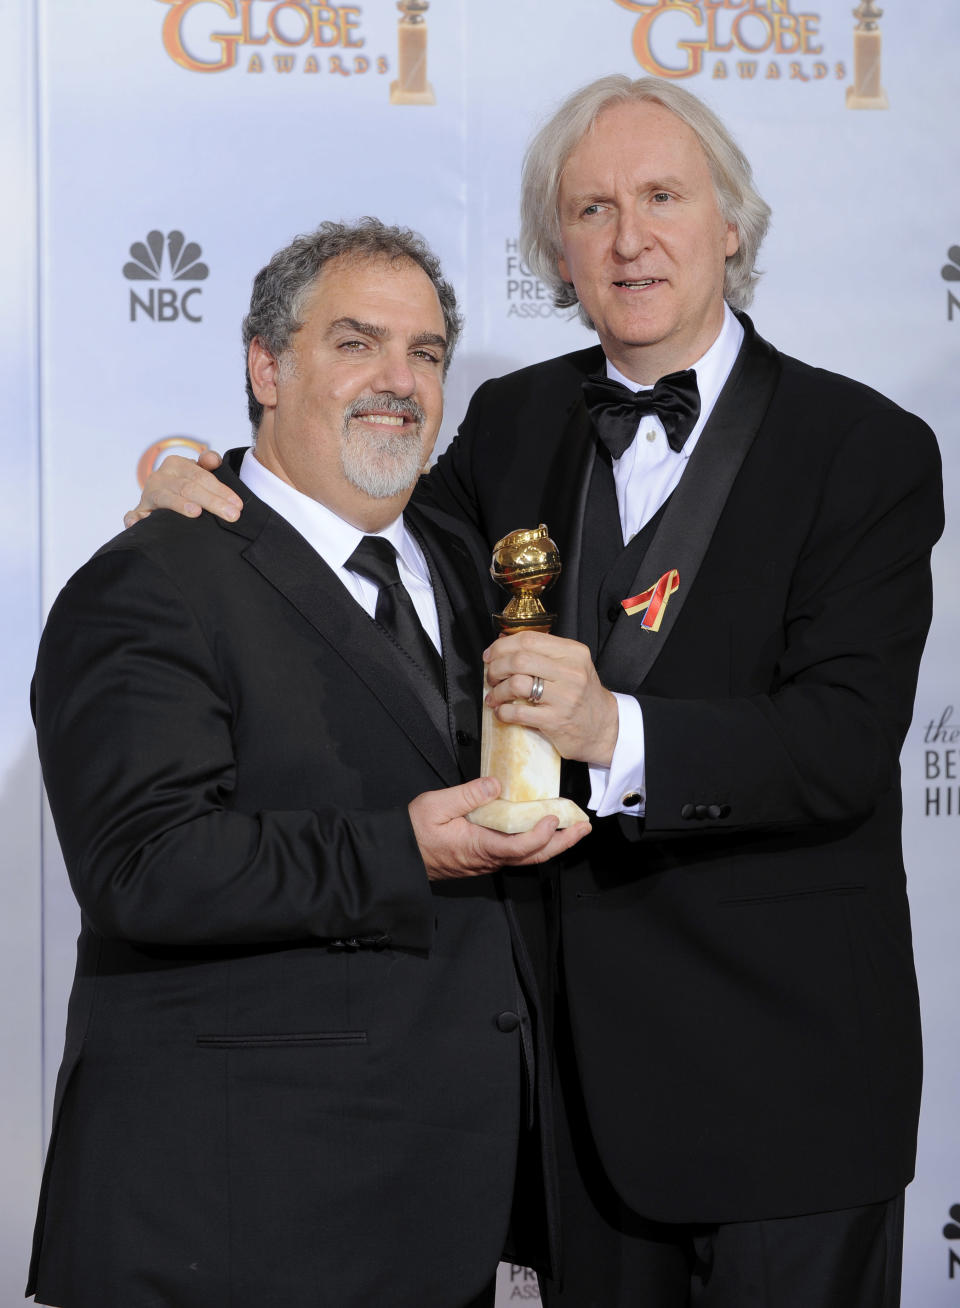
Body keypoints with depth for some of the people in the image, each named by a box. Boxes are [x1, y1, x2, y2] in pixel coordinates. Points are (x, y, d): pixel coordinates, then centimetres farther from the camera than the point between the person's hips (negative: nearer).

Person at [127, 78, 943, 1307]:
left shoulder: (865, 446, -8)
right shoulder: (516, 423, 6)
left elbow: (848, 745, -17)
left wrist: (619, 733, -33)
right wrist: (215, 498, -1)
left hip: (782, 1067, -4)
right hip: (577, 1046, 4)